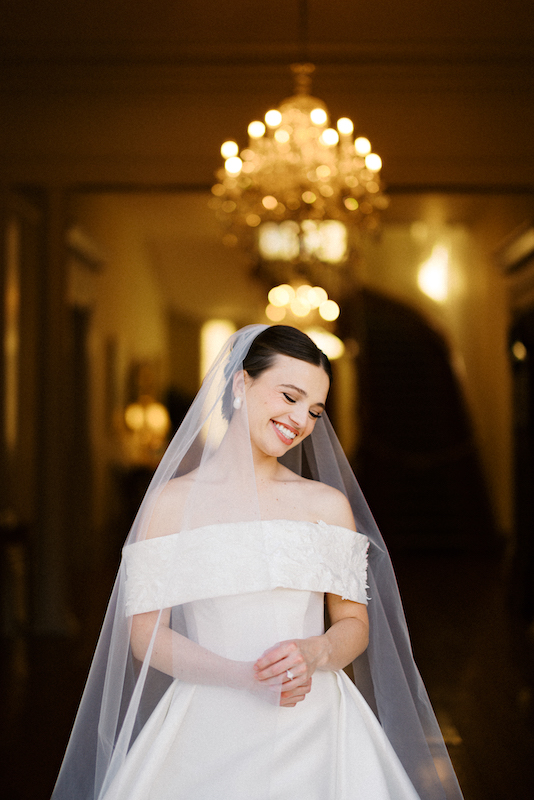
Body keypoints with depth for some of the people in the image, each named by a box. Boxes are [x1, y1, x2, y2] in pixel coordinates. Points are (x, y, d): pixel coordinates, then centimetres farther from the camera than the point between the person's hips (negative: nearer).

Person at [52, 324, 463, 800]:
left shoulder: (330, 505, 6)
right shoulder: (172, 501, 1)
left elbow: (356, 624, 9)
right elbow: (145, 633, -2)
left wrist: (316, 653, -13)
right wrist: (242, 676, -15)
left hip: (311, 729, 2)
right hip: (210, 729, -1)